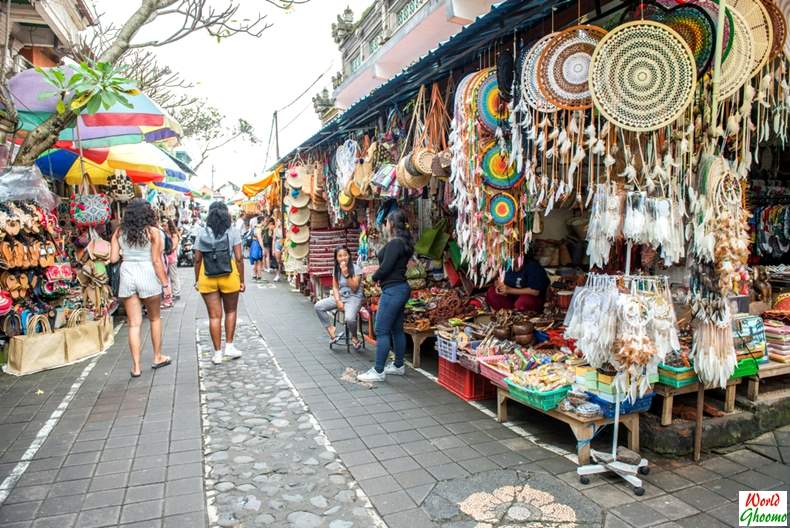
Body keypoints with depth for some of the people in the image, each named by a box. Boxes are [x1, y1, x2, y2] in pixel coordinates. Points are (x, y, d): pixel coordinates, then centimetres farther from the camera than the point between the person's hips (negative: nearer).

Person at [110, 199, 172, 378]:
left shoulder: (119, 232, 4)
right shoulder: (153, 231, -5)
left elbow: (113, 258, 2)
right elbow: (157, 261, -8)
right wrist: (165, 283, -3)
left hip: (127, 276, 3)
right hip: (147, 276, -3)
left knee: (134, 324, 7)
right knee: (154, 318, 17)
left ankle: (136, 366, 9)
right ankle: (157, 357, 27)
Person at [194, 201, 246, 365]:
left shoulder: (202, 233, 4)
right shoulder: (233, 231, -2)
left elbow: (197, 259, 2)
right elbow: (239, 258, -7)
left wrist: (197, 280, 12)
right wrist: (242, 280, -1)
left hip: (207, 278, 2)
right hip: (229, 277, -2)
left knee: (214, 315, 8)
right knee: (231, 311, 18)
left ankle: (217, 352, 14)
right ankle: (229, 346, 16)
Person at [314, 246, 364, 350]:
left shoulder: (356, 269, -11)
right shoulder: (336, 270, 6)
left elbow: (354, 288, -15)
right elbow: (335, 288, 5)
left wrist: (346, 274, -24)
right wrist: (338, 301, -11)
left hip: (354, 298, -6)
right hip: (340, 296, 6)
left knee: (349, 318, -33)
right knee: (318, 306, -13)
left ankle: (354, 337, 0)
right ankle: (331, 328, 2)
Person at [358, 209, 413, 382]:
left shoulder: (394, 244, -17)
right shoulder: (403, 242, 13)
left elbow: (385, 268, -20)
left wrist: (375, 277, -2)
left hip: (392, 290, -11)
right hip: (401, 288, 11)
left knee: (381, 330, -6)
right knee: (397, 329, 17)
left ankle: (378, 371, 0)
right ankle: (398, 365, 27)